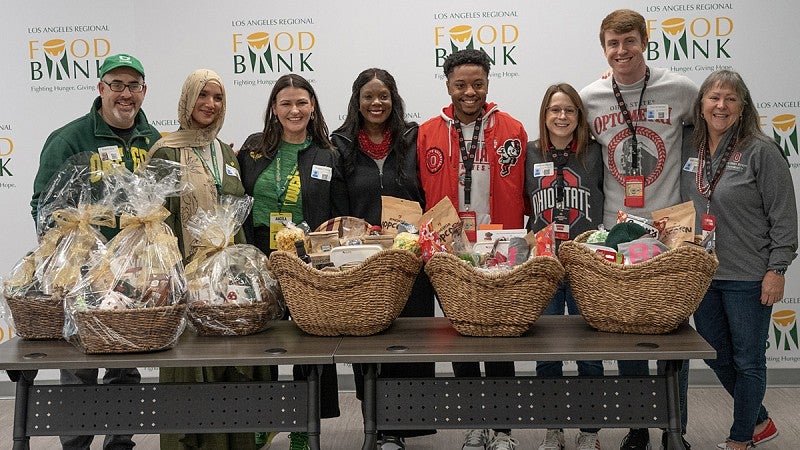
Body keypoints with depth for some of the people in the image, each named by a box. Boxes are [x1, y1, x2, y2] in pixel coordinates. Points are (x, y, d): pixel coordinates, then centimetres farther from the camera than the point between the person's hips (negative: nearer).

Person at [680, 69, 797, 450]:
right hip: (702, 274, 6)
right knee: (715, 355, 15)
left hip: (748, 277, -6)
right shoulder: (689, 150, 4)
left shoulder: (761, 151, -11)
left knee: (747, 360, 7)